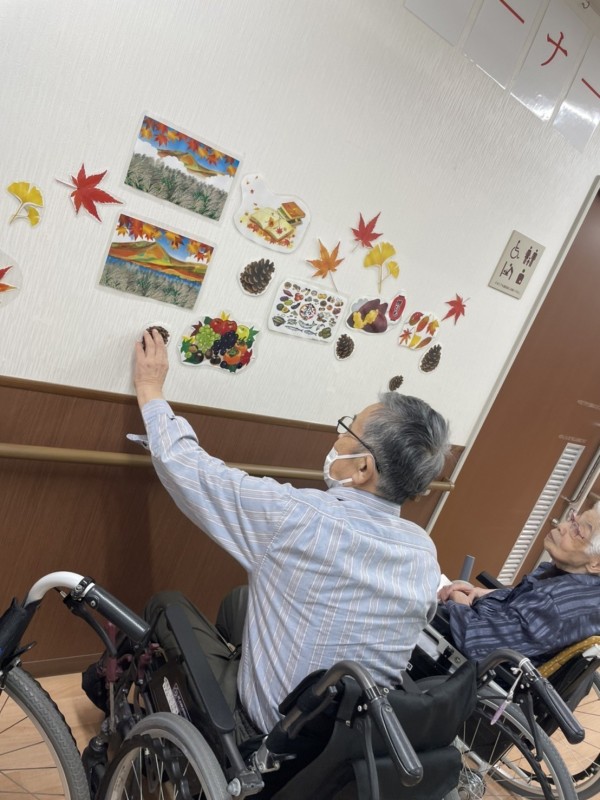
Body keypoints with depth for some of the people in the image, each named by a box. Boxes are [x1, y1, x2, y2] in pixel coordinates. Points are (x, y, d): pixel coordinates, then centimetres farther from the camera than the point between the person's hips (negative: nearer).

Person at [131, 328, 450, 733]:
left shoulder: (297, 516, -30)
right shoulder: (425, 550, -13)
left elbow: (181, 461, -19)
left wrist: (150, 388, -2)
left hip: (268, 725, -5)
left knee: (167, 605, 12)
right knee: (239, 600, 23)